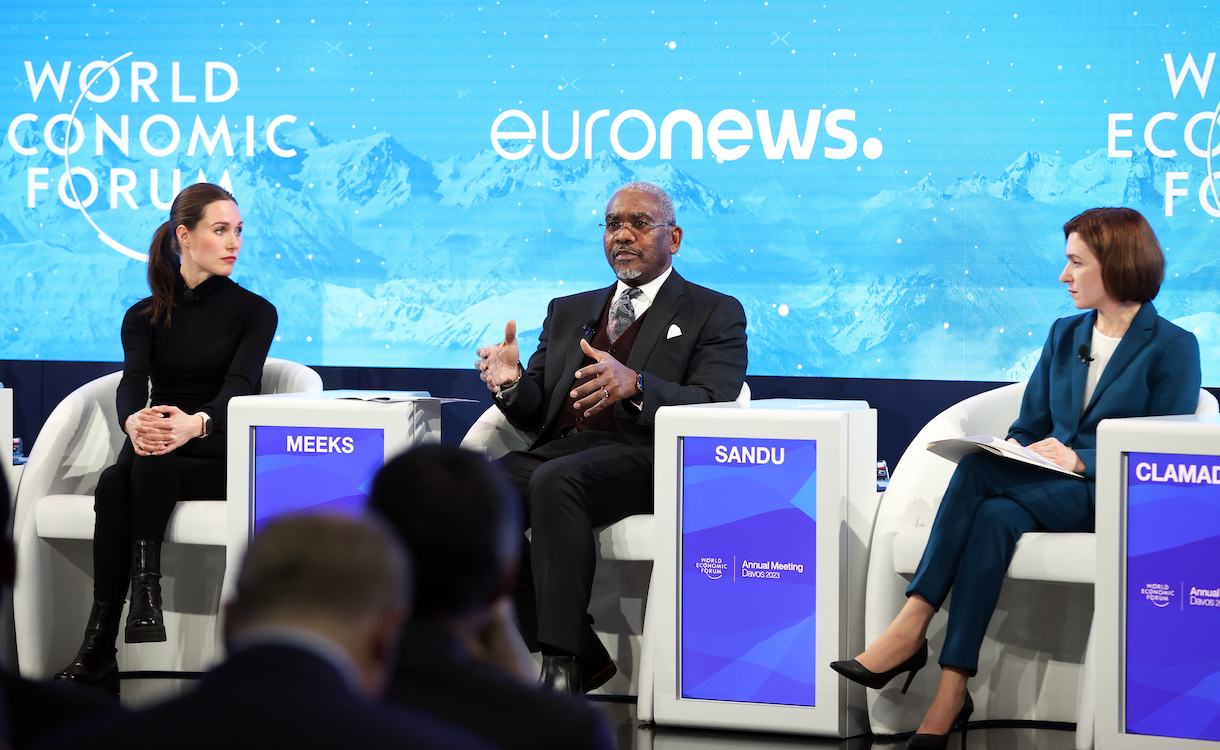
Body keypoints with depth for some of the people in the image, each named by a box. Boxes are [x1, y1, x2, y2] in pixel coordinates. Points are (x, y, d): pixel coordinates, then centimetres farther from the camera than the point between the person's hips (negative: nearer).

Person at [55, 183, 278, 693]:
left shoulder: (254, 311, 4)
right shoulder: (144, 317, 11)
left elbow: (240, 383, -15)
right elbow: (132, 382, -9)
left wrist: (196, 423, -40)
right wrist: (135, 421, -36)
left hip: (221, 459, -2)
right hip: (155, 461, 2)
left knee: (129, 476, -34)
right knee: (113, 484, -33)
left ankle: (100, 648, -39)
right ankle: (97, 659, -35)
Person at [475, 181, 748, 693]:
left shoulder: (715, 314, 12)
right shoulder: (567, 312, 29)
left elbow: (710, 407, -5)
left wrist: (634, 385, -24)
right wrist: (512, 384, -4)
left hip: (640, 456, -5)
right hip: (557, 449, 5)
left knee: (555, 481, -37)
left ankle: (563, 665, -37)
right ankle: (582, 655, -20)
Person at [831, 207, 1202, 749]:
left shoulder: (1172, 348, 0)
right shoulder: (1064, 335, 20)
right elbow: (1027, 429, 19)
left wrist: (1080, 460, -21)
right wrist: (1009, 453, -5)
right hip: (1044, 490, 5)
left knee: (979, 472, -31)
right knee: (995, 517, -33)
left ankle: (910, 628, -36)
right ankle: (950, 695, -42)